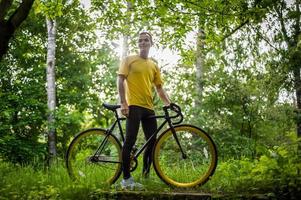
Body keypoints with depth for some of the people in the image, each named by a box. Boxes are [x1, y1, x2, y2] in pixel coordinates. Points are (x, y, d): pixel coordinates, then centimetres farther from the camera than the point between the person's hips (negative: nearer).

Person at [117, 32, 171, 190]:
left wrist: (170, 104, 5)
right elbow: (120, 81, -1)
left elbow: (159, 89, 19)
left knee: (152, 142, 3)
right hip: (133, 106, -5)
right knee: (130, 141, -10)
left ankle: (145, 175, 16)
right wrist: (123, 103, -12)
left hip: (149, 108, 6)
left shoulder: (154, 65, 18)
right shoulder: (129, 60, 6)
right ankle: (126, 179, -7)